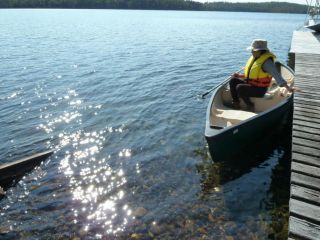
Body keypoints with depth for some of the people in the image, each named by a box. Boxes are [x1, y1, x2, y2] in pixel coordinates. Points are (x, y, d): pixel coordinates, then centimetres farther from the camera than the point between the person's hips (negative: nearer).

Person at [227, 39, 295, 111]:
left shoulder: (266, 61, -19)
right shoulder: (254, 58, 9)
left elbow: (276, 75, -26)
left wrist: (287, 87, -34)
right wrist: (240, 76, 9)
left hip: (259, 90, -9)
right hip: (250, 83, 9)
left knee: (239, 88, -29)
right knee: (233, 81, -4)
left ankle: (250, 106, -9)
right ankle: (236, 103, 1)